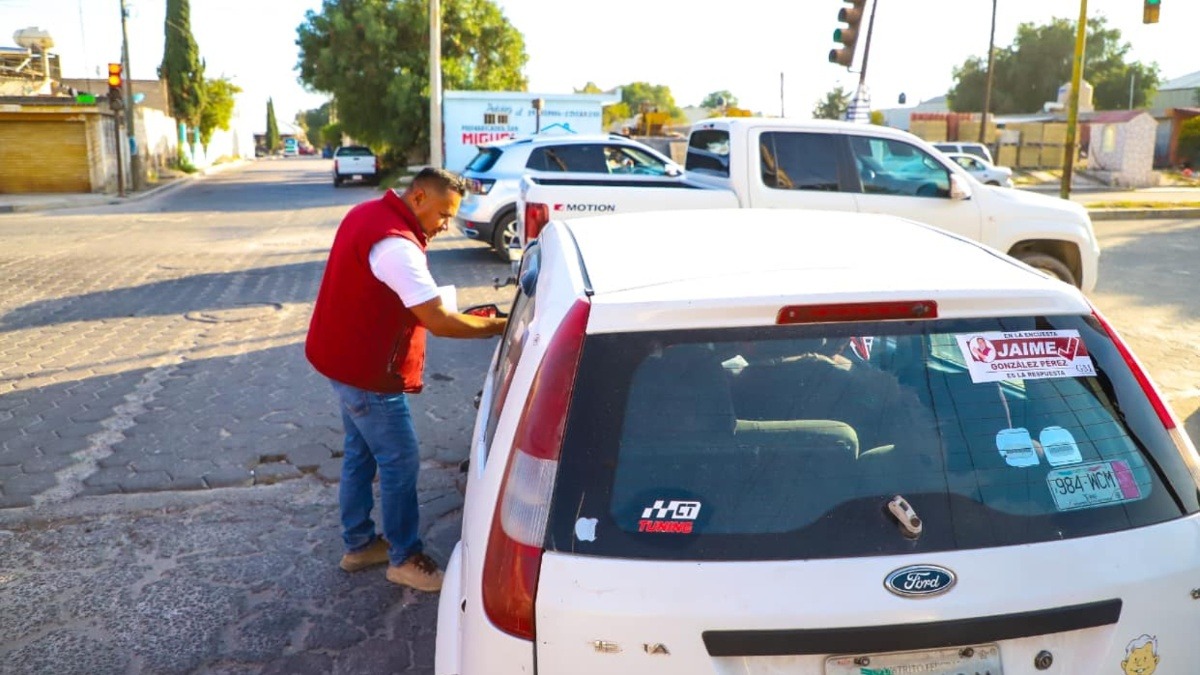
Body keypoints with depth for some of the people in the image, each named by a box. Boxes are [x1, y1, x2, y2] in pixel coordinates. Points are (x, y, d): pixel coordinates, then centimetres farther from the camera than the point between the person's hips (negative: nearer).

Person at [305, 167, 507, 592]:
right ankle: (405, 559, 16)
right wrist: (500, 327, -21)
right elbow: (438, 321, -29)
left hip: (346, 358, 10)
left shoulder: (369, 213, 6)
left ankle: (358, 544, 34)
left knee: (360, 453, 20)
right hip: (368, 371, -10)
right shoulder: (397, 245, -27)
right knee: (401, 463, 2)